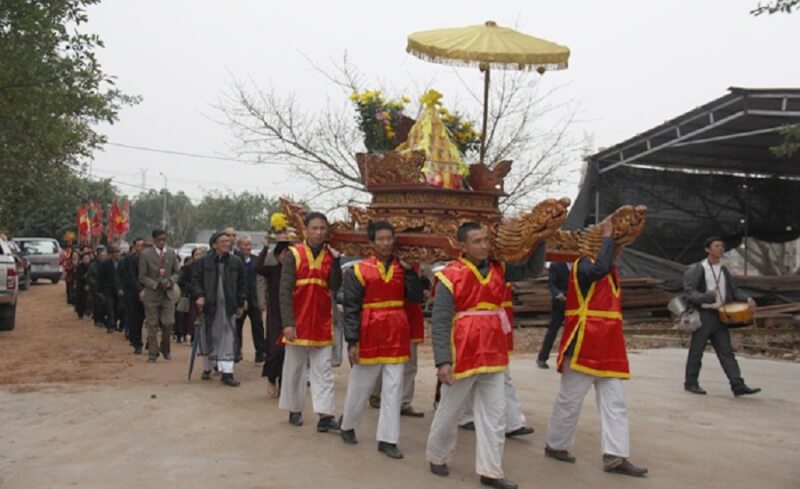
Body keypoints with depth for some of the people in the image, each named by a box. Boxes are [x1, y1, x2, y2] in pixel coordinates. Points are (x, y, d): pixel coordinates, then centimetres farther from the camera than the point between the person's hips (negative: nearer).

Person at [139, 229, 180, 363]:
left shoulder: (171, 253, 5)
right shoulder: (145, 254, -5)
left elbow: (176, 272, 11)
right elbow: (142, 277, -4)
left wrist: (170, 281, -10)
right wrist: (156, 285, -17)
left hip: (168, 293, 2)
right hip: (151, 294, -2)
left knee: (169, 323, -5)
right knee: (152, 326, 2)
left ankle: (165, 348, 19)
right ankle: (153, 353, 14)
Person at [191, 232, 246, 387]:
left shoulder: (236, 261, 2)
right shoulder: (204, 261, -1)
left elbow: (241, 284, 7)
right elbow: (196, 280, 3)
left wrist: (240, 304, 5)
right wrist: (199, 296, -11)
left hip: (228, 306, 1)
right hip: (209, 305, 0)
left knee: (228, 339, -1)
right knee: (208, 337, 10)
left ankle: (227, 373, 1)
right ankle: (207, 368, 28)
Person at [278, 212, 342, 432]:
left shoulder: (330, 256, 6)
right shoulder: (294, 254, -5)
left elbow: (335, 286, -5)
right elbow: (284, 291, -9)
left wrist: (336, 261, -15)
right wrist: (287, 322, -16)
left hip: (322, 322, 2)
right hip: (298, 322, -2)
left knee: (323, 369, 0)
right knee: (295, 368, 9)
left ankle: (325, 415, -2)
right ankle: (295, 410, 21)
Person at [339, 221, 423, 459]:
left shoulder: (402, 268, 6)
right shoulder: (358, 270, -6)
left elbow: (416, 298, -3)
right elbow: (351, 309, -9)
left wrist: (409, 270, -10)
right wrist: (352, 341, -13)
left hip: (397, 337, 3)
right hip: (369, 336, -3)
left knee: (393, 390, 4)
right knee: (360, 387, 11)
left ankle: (387, 440, 11)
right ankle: (348, 426, 34)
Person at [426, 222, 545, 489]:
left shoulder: (498, 270, 5)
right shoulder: (450, 276, -12)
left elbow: (533, 269, 13)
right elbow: (439, 323, -14)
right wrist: (443, 361, -20)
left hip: (493, 355, 5)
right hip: (462, 356, -5)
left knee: (494, 416, 7)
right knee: (449, 412, 12)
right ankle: (436, 457, 33)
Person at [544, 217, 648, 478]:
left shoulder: (611, 270, 18)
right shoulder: (583, 264, -13)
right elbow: (600, 269, -29)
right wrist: (607, 235, -19)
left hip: (608, 348, 9)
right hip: (584, 346, -9)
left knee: (614, 402, 4)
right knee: (570, 399, 4)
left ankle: (615, 456, 5)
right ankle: (555, 445, 20)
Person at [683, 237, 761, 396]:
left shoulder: (723, 270, 13)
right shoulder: (698, 270, -7)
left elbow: (734, 290, 12)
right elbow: (690, 292, -12)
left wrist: (747, 299, -7)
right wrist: (707, 297, -29)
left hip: (719, 316, 6)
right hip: (703, 315, -6)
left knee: (726, 352, 1)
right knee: (696, 350, 3)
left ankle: (738, 385, -3)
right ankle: (691, 383, 15)